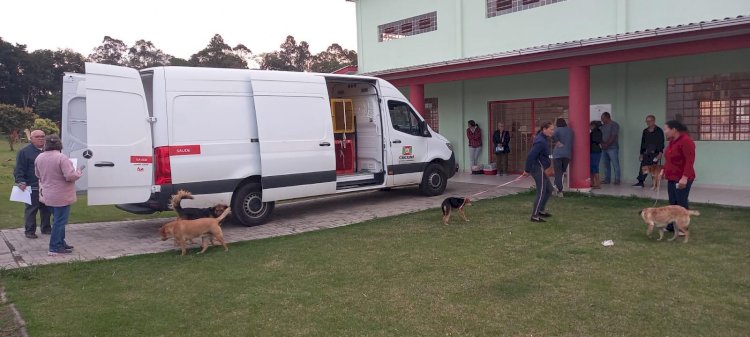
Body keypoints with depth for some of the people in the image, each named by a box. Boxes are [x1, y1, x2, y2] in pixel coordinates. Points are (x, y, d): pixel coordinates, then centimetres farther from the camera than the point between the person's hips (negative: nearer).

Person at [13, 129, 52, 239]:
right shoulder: (24, 152, -5)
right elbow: (19, 169, -8)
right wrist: (21, 181, -20)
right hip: (32, 187, -5)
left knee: (46, 209, 12)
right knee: (31, 210, 1)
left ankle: (46, 228, 23)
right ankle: (30, 231, 8)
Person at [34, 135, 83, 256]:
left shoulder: (39, 158, 3)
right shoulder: (61, 158, -21)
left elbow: (38, 175, 17)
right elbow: (70, 176, -25)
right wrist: (78, 172, -5)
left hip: (48, 195, 8)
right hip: (61, 197, -7)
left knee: (58, 220, 20)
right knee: (59, 221, 0)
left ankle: (61, 243, 29)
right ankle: (55, 248, 2)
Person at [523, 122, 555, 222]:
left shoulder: (543, 139, 13)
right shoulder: (541, 141, -20)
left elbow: (531, 155, 18)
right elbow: (530, 156, -24)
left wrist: (527, 169, 19)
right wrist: (527, 170, -17)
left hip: (539, 169, 11)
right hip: (538, 168, -11)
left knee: (549, 189, 19)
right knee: (541, 192, -5)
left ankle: (541, 210, 30)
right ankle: (534, 216, 1)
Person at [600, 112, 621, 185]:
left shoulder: (614, 125, -4)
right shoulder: (603, 126, 17)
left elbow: (613, 136, -13)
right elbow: (601, 136, 12)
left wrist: (606, 144, -16)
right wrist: (602, 143, -7)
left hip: (612, 148, -7)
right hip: (604, 148, 7)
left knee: (615, 164, -5)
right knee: (606, 165, 7)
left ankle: (617, 180, -3)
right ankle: (607, 179, 12)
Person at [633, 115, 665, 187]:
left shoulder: (659, 131, -2)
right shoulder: (645, 131, 15)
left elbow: (661, 143, -7)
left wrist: (660, 153, -15)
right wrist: (641, 153, 16)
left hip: (655, 153, -5)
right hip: (646, 153, 5)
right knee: (643, 167, 0)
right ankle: (640, 182, 3)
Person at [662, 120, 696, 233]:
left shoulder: (686, 141, -17)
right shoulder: (672, 141, 11)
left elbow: (690, 161, -22)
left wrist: (685, 177, -27)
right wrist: (664, 170, 20)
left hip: (682, 179, -9)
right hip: (672, 178, 9)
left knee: (681, 203, -2)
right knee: (672, 203, 13)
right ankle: (671, 226, 21)